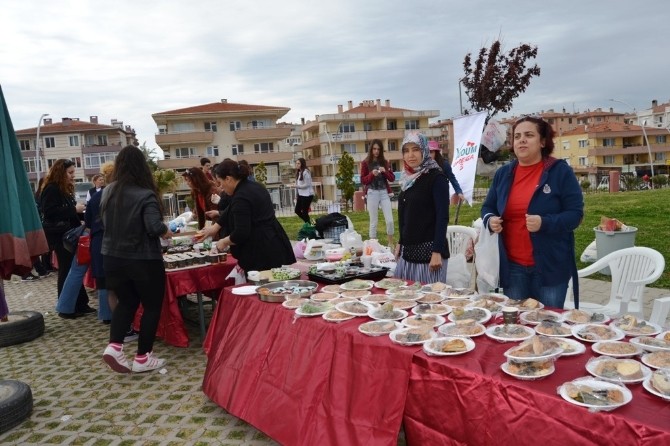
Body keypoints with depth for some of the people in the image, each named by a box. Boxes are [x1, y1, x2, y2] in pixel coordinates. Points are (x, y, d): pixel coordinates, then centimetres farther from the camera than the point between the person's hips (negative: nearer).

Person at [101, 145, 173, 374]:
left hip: (112, 258, 6)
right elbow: (154, 227, -26)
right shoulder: (145, 195, -18)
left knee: (126, 302, 22)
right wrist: (165, 230, -6)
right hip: (143, 260, -6)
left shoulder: (108, 192, 3)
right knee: (152, 306, 9)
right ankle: (142, 357, 14)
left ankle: (113, 346, 7)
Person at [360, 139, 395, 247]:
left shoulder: (385, 162, 11)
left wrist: (385, 171, -12)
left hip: (384, 193, 2)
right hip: (372, 193, -2)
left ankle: (391, 244, 13)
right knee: (373, 222, 1)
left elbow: (392, 178, 7)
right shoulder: (365, 163, 3)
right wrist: (372, 174, -17)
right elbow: (363, 180, 0)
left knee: (390, 220, -3)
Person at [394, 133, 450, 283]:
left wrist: (437, 252, -19)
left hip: (428, 249, -7)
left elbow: (442, 216, -14)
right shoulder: (408, 178, 11)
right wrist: (400, 243, 17)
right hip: (408, 249, 7)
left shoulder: (436, 177, -9)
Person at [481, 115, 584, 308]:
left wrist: (544, 223, -26)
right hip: (512, 267, 4)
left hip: (550, 266, -3)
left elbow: (575, 214, -9)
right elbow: (488, 207, 16)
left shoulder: (560, 171, -6)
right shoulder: (503, 173, 7)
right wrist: (490, 220, -8)